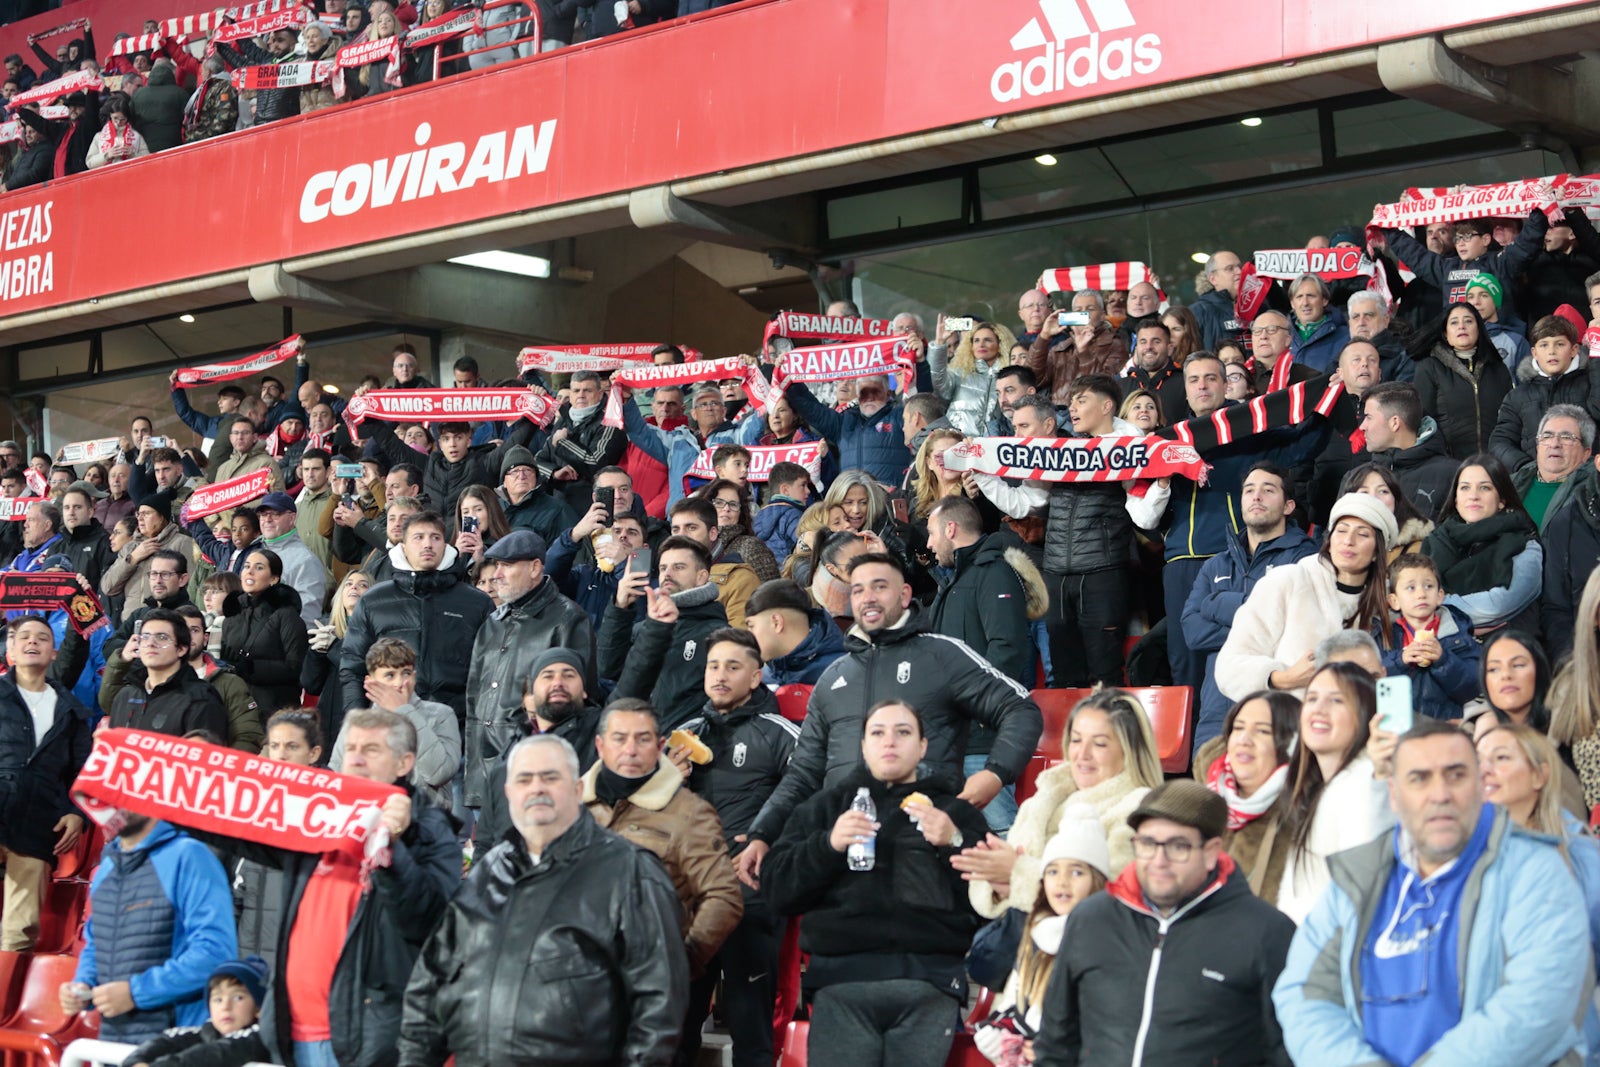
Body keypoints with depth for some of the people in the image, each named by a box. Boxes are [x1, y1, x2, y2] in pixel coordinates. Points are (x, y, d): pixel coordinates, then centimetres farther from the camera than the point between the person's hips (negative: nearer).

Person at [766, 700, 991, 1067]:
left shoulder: (955, 812, 16)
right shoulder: (827, 806, 19)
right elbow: (780, 890, 9)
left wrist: (954, 844, -7)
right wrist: (827, 845, -5)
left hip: (930, 985, 0)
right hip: (842, 981, 0)